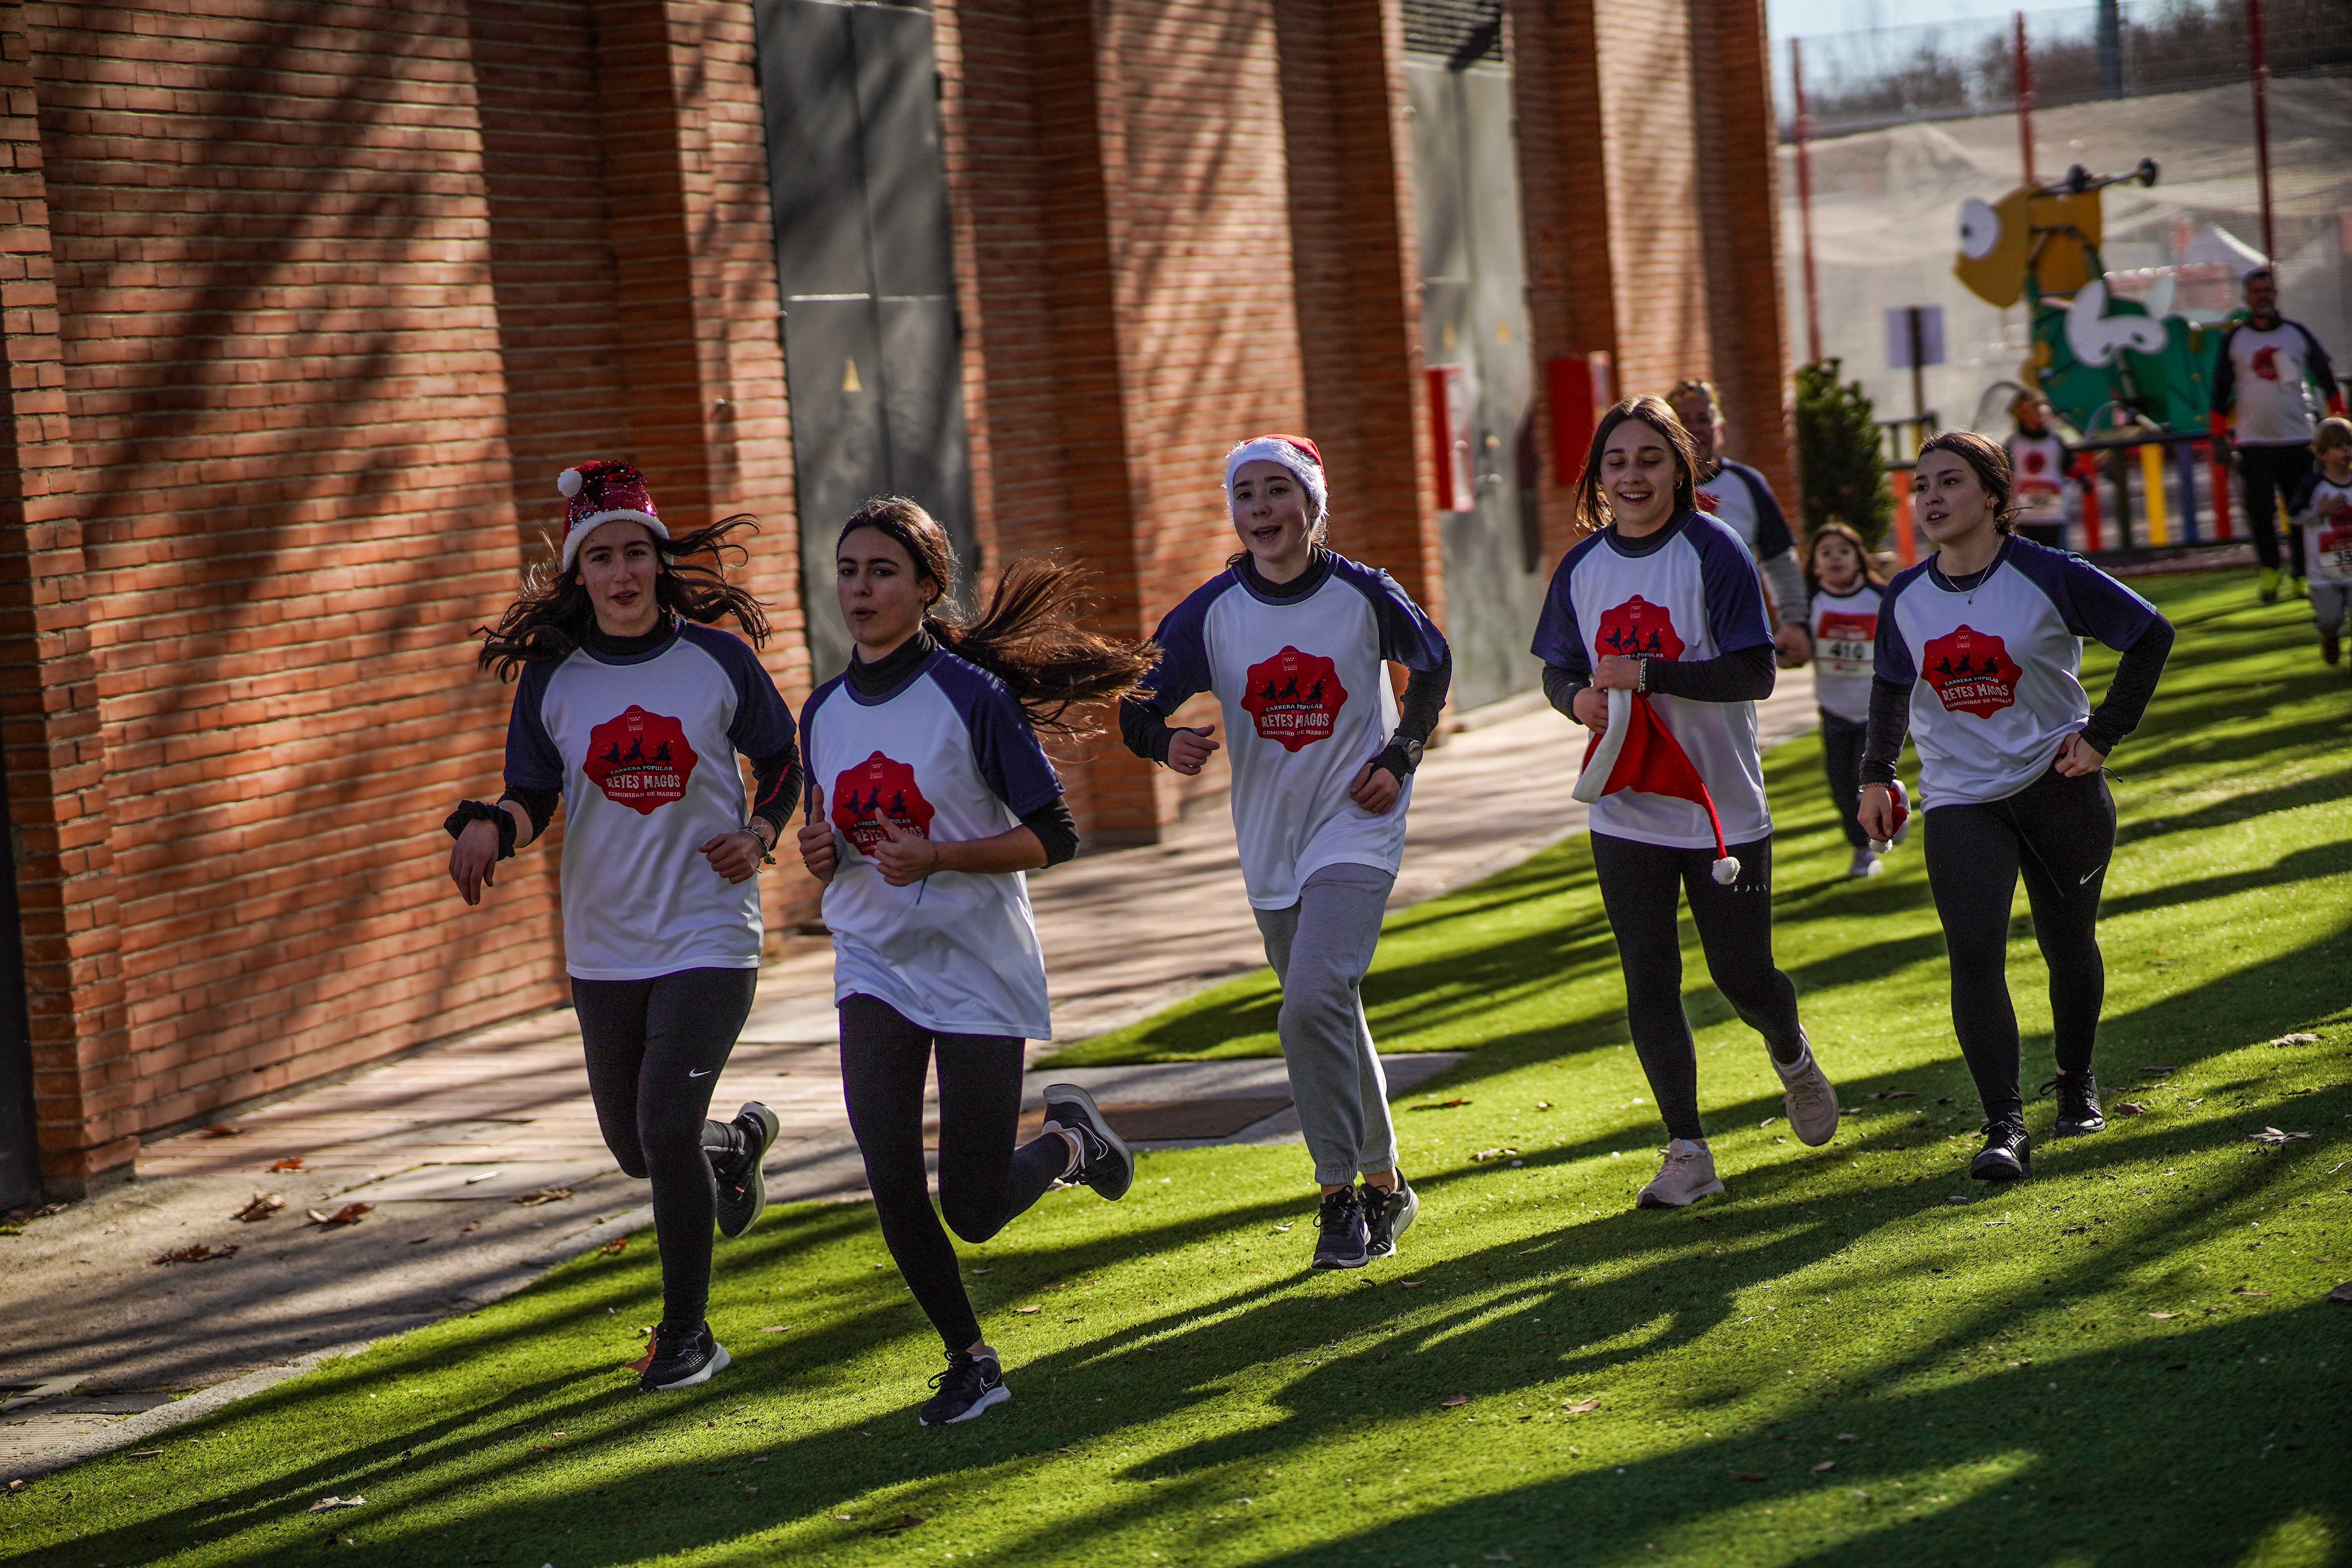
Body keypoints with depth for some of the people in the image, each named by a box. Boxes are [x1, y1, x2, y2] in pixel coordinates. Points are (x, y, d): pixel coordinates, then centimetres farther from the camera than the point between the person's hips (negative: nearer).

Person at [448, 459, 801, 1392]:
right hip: (604, 946, 3)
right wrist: (490, 824, -19)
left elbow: (782, 759, 10)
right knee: (637, 1148, 14)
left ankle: (687, 1334, 4)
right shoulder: (551, 677, 0)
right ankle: (737, 1144, 50)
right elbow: (535, 797, 2)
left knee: (667, 1133, -14)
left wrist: (760, 835, -7)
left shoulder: (716, 657, -2)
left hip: (708, 935, -3)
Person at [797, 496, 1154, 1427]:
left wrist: (936, 858, -23)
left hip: (978, 966, -4)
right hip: (874, 966, 4)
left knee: (973, 1210, -2)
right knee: (893, 1187, -11)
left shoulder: (973, 696, -11)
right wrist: (820, 856, -6)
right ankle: (969, 1361, 10)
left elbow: (1053, 837, -11)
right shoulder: (824, 712, 5)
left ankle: (1068, 1138, 31)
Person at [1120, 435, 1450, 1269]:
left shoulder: (1365, 595, -9)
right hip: (1269, 841, 4)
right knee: (1331, 1019, 14)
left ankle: (1342, 1193, -10)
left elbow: (1431, 664, 10)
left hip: (1355, 829, -4)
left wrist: (1401, 758, -2)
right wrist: (1169, 741, -28)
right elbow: (1138, 709, -5)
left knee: (1313, 1004, -21)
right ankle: (1383, 1182, 30)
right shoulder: (1211, 611, -5)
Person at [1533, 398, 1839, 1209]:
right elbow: (1560, 670, 12)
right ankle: (1688, 1152, 11)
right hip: (1626, 813, 3)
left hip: (1722, 805, -3)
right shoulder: (1582, 567, 4)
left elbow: (1755, 673, -16)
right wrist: (1579, 698, -11)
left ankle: (1793, 1058, 39)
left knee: (1742, 976, 5)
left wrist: (1647, 674, -25)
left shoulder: (1713, 551, -11)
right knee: (1649, 987, 1)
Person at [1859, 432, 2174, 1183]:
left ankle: (2077, 1084, 37)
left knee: (2068, 945, 11)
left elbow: (2152, 635, -1)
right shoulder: (1905, 598, 1)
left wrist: (2103, 734, -4)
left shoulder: (2050, 577, -10)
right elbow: (1891, 686, 20)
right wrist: (1876, 775, 16)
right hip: (1959, 799, 2)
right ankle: (2005, 1128, -18)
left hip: (2060, 784, -1)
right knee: (1973, 952, -16)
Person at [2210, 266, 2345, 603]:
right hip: (2253, 442, -1)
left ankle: (2302, 575, 10)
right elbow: (2221, 391, 9)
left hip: (2298, 439, 1)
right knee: (2260, 511, -8)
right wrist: (2219, 436, 4)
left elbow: (2327, 380, 13)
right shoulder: (2233, 340, 6)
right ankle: (2270, 571, 7)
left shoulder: (2298, 334, 8)